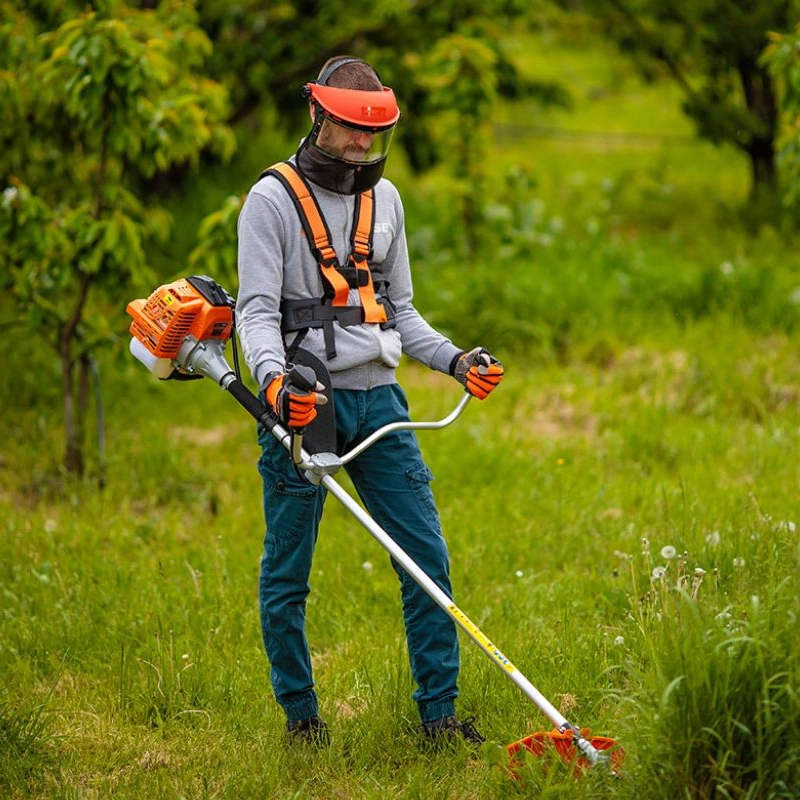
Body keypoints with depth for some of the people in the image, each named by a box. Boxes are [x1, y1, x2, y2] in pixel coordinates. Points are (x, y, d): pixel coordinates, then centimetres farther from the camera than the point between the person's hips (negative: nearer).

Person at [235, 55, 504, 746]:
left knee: (427, 557, -1)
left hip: (378, 401, 5)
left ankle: (439, 711, 6)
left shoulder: (383, 198, 13)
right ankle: (301, 715, 15)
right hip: (304, 403, -5)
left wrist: (458, 362, 6)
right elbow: (257, 312, -11)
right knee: (288, 572, 2)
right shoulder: (274, 199, -5)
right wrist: (274, 382, -29)